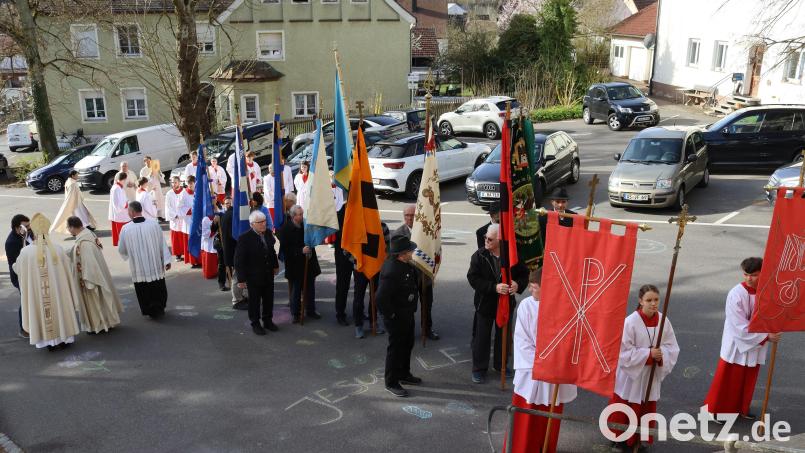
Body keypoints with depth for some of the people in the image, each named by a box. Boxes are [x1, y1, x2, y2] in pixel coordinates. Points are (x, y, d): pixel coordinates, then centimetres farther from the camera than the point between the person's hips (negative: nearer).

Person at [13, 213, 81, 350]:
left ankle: (49, 340, 26)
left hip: (36, 293, -1)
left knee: (42, 312, 15)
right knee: (59, 308, 18)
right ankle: (62, 338, 30)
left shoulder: (26, 252, -16)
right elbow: (66, 271, -4)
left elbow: (18, 269, 2)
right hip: (58, 290, 1)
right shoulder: (57, 249, -13)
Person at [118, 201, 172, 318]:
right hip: (156, 265, 2)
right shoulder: (153, 223, -10)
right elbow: (162, 243, -5)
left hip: (138, 267, -2)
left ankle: (150, 311, 22)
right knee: (158, 288, 19)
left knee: (143, 291, 14)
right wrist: (167, 260, 3)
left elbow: (122, 250, 0)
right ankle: (159, 309, 31)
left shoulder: (126, 229, -12)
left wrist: (128, 254, 23)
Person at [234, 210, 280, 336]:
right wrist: (241, 279, -16)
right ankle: (255, 324, 25)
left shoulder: (268, 233, -2)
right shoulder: (244, 238, -19)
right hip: (254, 277, -5)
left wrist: (275, 265, 18)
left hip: (268, 275, 6)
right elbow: (239, 260, -16)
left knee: (269, 299, 16)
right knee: (254, 301, 9)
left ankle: (268, 320, 34)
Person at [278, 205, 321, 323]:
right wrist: (301, 250, -25)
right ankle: (295, 313, 20)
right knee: (296, 289, 7)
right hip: (295, 265, -4)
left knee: (310, 288, 14)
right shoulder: (285, 228, -14)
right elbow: (285, 248, -18)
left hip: (309, 263, 5)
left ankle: (310, 310, 28)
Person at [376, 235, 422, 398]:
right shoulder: (392, 271, -31)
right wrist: (391, 315, -21)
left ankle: (404, 374, 42)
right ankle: (391, 383, 22)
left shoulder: (405, 265, -1)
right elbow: (381, 298, -32)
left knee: (407, 344, 23)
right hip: (397, 317, -10)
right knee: (396, 348, 5)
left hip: (407, 314, 10)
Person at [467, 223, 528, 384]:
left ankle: (500, 364, 35)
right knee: (481, 336, 6)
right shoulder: (479, 256, -13)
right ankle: (479, 368, 21)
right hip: (485, 303, -1)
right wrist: (494, 287, -28)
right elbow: (473, 278, -18)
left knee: (503, 335, 16)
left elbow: (524, 274, 1)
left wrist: (518, 284, -22)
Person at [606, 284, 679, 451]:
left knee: (646, 409, 17)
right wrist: (649, 354, -24)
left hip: (651, 374, 4)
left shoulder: (663, 321, -8)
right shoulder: (630, 321, -22)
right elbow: (624, 351, -20)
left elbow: (673, 347, -1)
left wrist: (661, 354, -21)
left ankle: (638, 439, 37)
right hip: (630, 374, -4)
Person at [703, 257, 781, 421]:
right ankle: (719, 409, 23)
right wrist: (766, 337, -20)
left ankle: (742, 407, 39)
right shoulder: (736, 295, -24)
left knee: (749, 379, 20)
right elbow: (741, 327, -22)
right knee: (728, 380, 7)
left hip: (756, 343, 5)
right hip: (737, 344, -5)